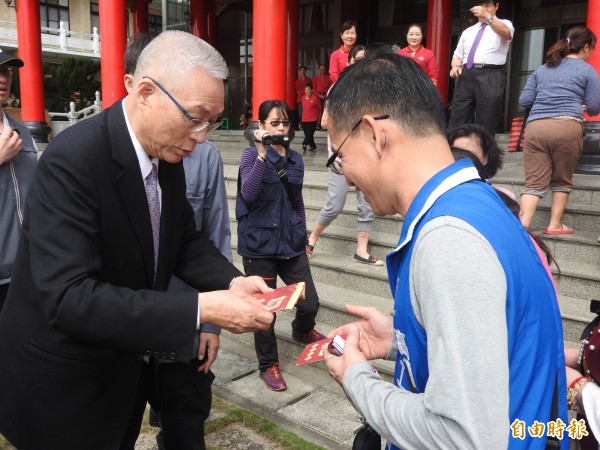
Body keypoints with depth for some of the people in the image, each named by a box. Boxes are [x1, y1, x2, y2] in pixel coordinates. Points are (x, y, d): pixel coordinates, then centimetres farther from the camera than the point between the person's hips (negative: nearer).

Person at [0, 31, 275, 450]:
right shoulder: (72, 159, -28)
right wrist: (203, 309, -36)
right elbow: (69, 297, -33)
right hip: (68, 385, -6)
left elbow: (185, 239, 5)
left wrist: (232, 282, -14)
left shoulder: (169, 153, -4)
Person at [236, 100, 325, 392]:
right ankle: (268, 365, 28)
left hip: (291, 244, 4)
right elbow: (248, 194, -23)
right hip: (259, 246, -4)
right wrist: (262, 155, -29)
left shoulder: (295, 159, 9)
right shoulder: (252, 155, -6)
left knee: (310, 303, 2)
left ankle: (301, 331, 39)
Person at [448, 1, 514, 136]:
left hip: (491, 77, -4)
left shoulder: (504, 24, 10)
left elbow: (506, 33, -14)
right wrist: (455, 66, 0)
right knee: (457, 124, 0)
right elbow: (457, 55, 23)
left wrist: (487, 16, -30)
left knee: (485, 127, -3)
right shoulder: (468, 31, 25)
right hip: (466, 76, 4)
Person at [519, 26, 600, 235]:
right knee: (562, 180, 15)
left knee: (534, 183, 1)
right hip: (567, 127, -2)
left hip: (535, 127, 3)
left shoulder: (542, 69, 22)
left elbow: (524, 100, 16)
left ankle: (522, 226, -13)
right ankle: (555, 225, 18)